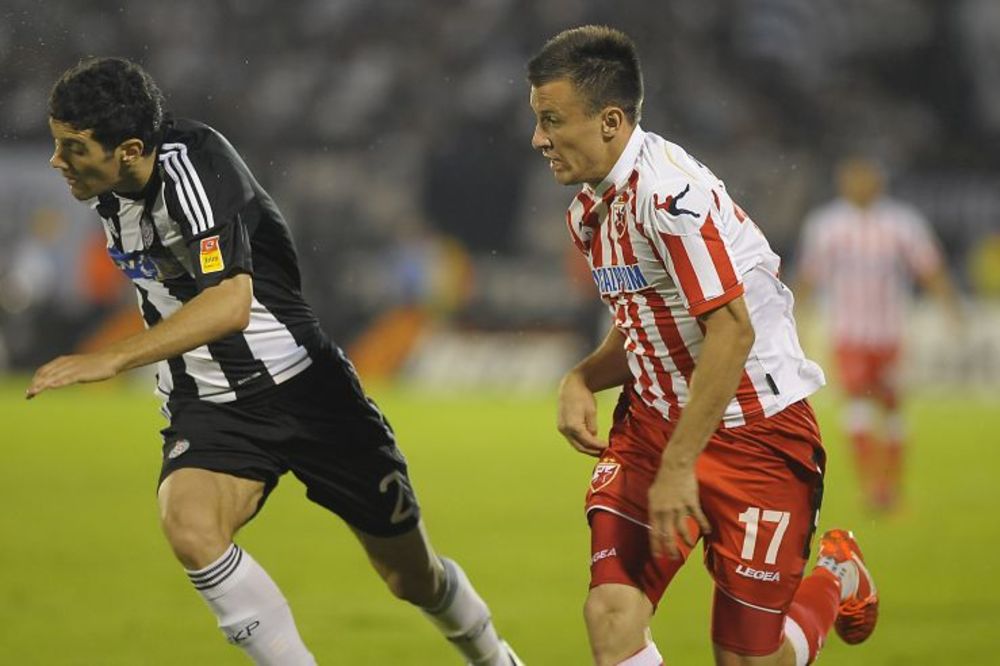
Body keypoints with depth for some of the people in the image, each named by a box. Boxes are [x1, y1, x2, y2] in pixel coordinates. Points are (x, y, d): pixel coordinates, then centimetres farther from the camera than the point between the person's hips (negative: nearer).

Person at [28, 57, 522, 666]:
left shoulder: (193, 165, -26)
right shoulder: (108, 191, -3)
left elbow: (231, 303, -41)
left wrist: (113, 358, -47)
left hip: (302, 387, -5)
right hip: (206, 408, 5)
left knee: (412, 577, 10)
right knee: (189, 527, -30)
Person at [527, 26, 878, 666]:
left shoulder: (669, 191, -22)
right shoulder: (590, 209, 7)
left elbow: (732, 332, -25)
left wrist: (677, 467, -24)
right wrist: (581, 380, -2)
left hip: (753, 430, -7)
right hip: (653, 417, 7)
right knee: (611, 612, -16)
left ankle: (837, 578, 31)